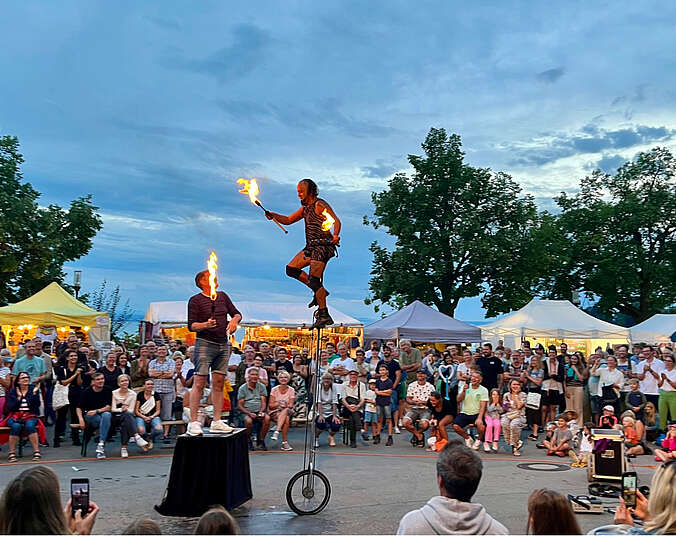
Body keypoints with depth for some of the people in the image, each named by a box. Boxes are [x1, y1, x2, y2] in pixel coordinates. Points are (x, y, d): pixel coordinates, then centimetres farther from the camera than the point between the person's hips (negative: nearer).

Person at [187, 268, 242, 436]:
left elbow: (236, 313, 19)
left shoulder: (222, 296, 15)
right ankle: (193, 423, -7)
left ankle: (216, 422, 9)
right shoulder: (195, 300, -1)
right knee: (199, 382, -9)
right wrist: (205, 325, -26)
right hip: (205, 343, -6)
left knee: (219, 383, 5)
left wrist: (234, 320, -4)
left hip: (223, 345, 6)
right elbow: (191, 325, -7)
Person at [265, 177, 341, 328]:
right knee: (291, 269, 9)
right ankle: (319, 290, 15)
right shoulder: (305, 208, 17)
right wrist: (274, 215, 5)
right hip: (311, 246, 10)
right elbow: (288, 220, 23)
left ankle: (324, 315, -10)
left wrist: (335, 235, -41)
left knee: (314, 280, -15)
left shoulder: (320, 205, -11)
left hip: (323, 246, -10)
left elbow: (336, 220, -21)